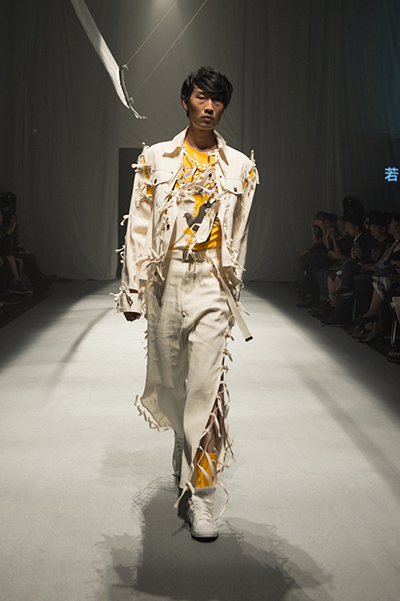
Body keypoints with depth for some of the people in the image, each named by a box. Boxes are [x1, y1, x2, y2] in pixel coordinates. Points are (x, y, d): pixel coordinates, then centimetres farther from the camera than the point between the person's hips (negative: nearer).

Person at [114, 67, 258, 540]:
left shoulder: (239, 167, 7)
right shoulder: (156, 158, 6)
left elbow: (237, 236, 13)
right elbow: (139, 226, 4)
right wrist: (133, 288, 0)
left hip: (211, 283, -1)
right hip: (165, 280, 2)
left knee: (206, 385, -8)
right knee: (170, 379, 11)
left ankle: (201, 493, -2)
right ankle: (187, 453, 36)